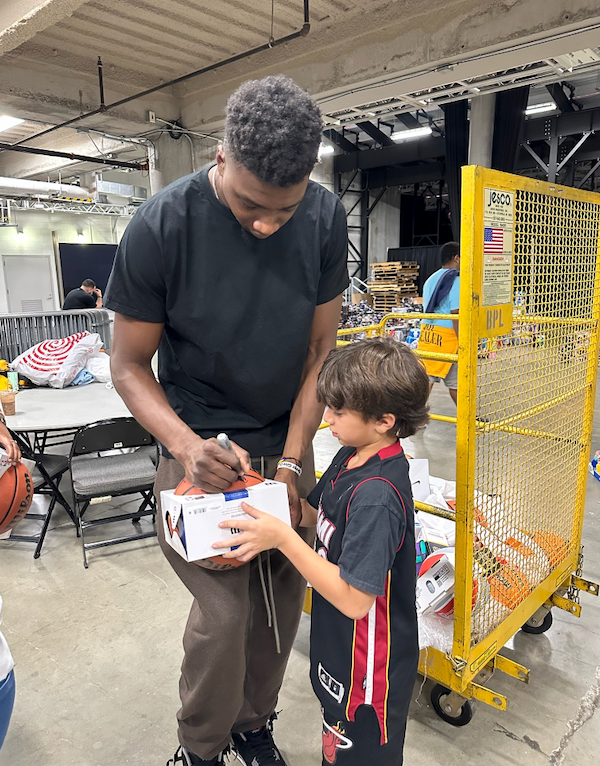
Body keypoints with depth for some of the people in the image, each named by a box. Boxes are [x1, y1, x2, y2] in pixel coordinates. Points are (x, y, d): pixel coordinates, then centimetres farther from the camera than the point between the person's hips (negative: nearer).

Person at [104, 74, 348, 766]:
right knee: (224, 612, -4)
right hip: (199, 448, -3)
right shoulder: (160, 227, -17)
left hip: (287, 441, 4)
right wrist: (186, 445, -24)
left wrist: (291, 462, -9)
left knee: (283, 598, 9)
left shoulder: (325, 218, -7)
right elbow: (129, 364, -8)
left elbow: (321, 351, -3)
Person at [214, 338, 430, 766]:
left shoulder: (376, 497, -34)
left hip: (368, 666, -8)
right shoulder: (353, 456, -6)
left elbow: (354, 599, -32)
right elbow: (317, 513, 7)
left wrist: (282, 538, -32)